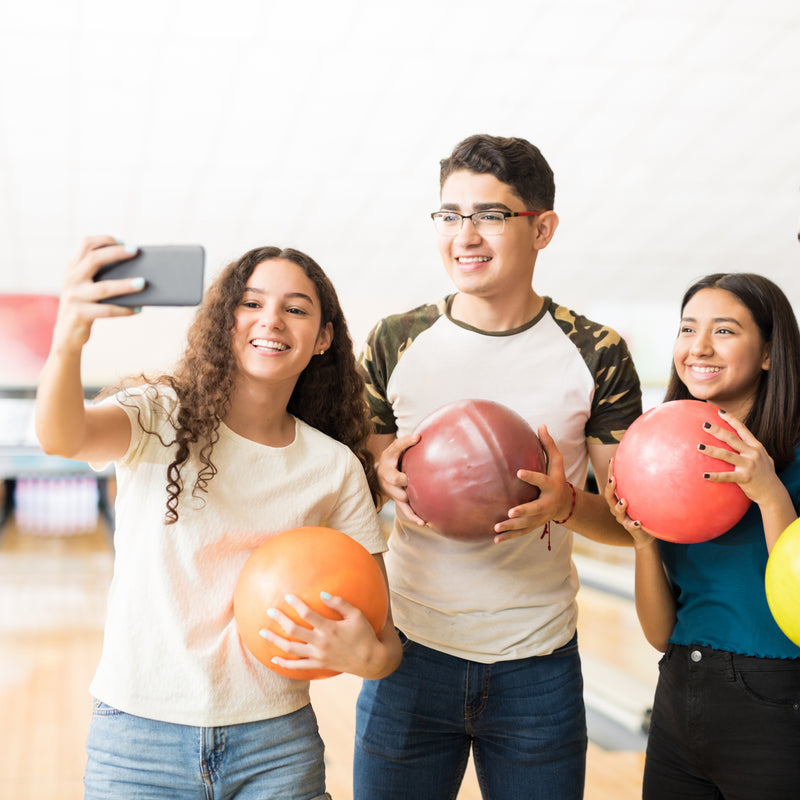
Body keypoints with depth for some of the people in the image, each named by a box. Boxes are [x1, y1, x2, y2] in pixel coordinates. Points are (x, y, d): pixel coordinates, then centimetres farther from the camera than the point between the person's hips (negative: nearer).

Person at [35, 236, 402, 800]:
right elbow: (62, 438, -28)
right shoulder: (161, 419, -5)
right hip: (138, 738, -1)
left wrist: (367, 655, -22)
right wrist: (67, 344, -48)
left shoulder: (336, 468, 0)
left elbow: (384, 641, 2)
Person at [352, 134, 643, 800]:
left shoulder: (596, 356, -3)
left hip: (539, 668, 0)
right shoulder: (395, 343, -1)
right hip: (412, 652, 1)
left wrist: (566, 503, -22)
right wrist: (386, 477, -16)